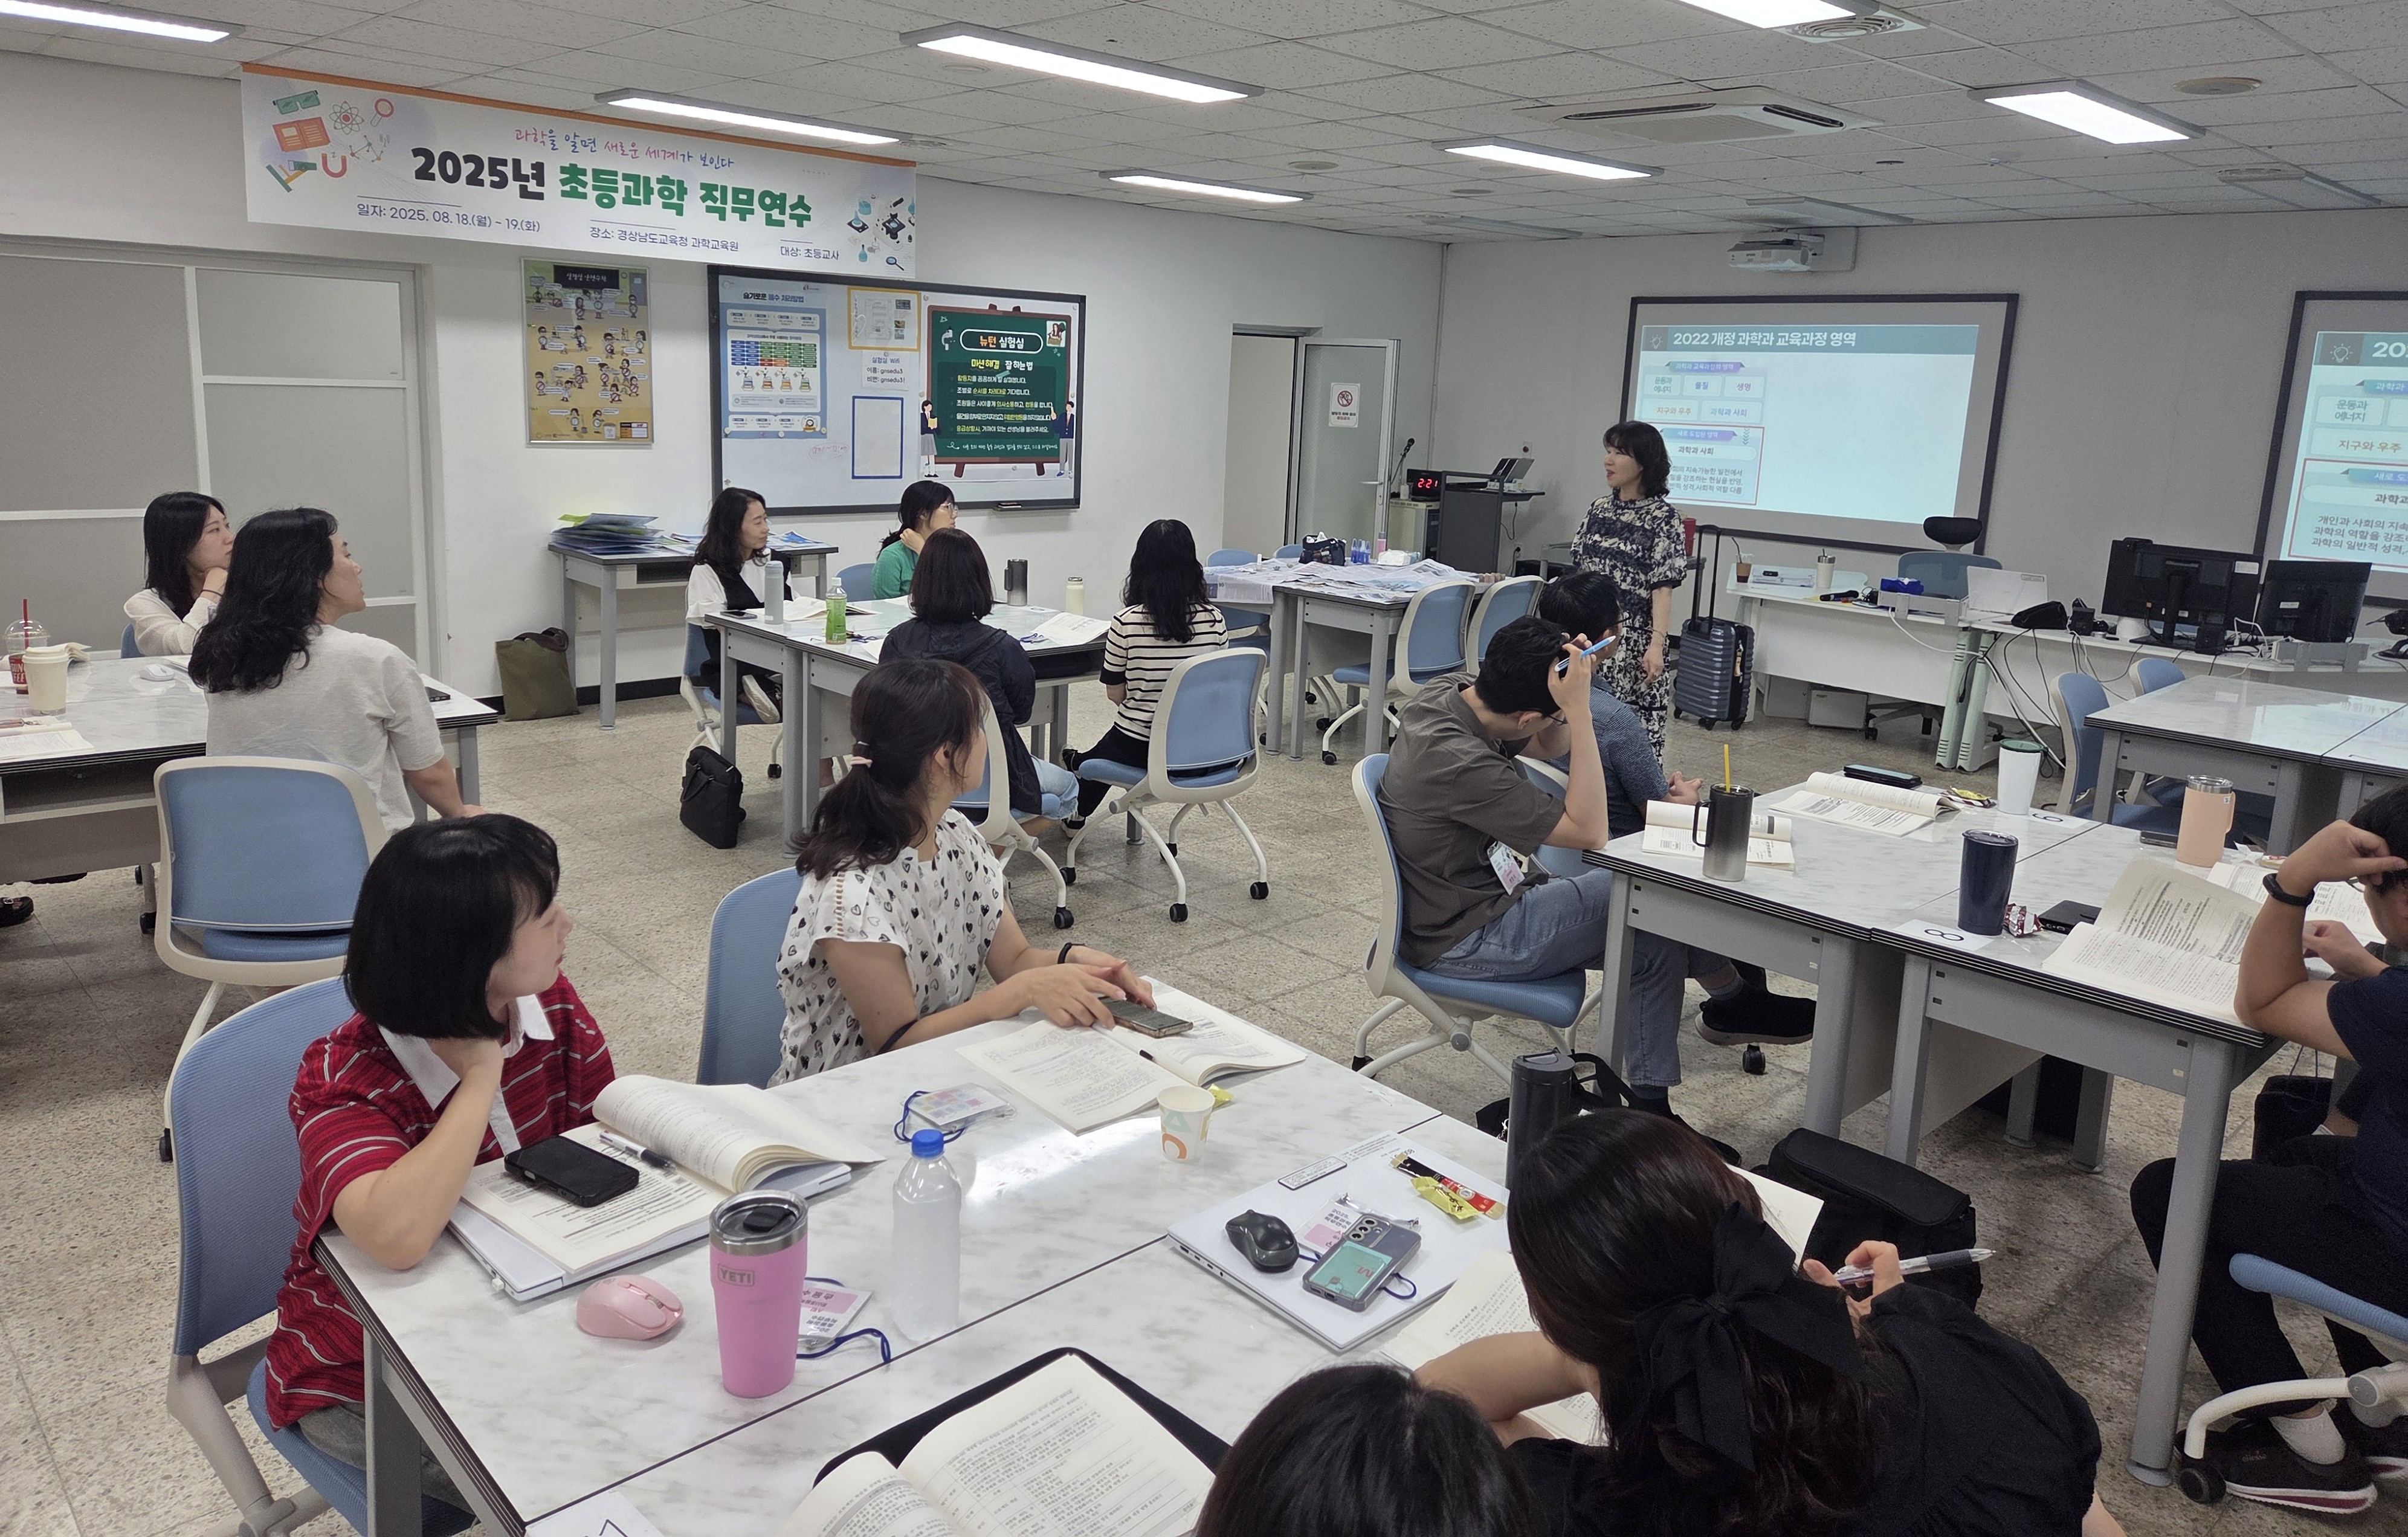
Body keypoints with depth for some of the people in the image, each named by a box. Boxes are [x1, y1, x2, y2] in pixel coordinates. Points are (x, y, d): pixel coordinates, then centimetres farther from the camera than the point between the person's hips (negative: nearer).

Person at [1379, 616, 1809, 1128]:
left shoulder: (1452, 689, -5)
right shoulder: (1457, 761, -32)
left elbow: (1552, 746, 11)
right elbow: (1590, 831, -25)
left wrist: (1570, 693, -10)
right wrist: (1577, 709, -28)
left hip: (1473, 896, 9)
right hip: (1462, 941, -9)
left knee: (1653, 940, 2)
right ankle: (1734, 1000, 12)